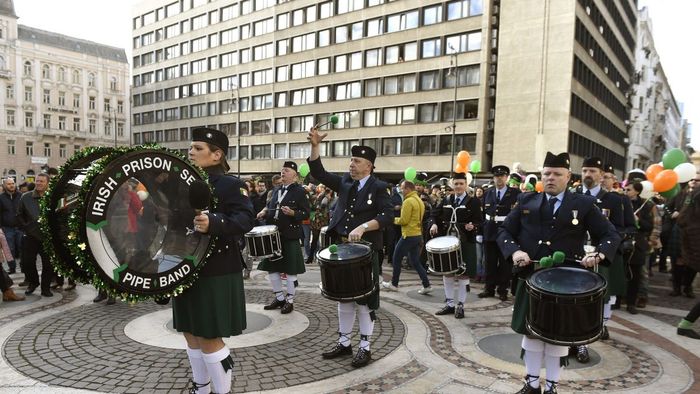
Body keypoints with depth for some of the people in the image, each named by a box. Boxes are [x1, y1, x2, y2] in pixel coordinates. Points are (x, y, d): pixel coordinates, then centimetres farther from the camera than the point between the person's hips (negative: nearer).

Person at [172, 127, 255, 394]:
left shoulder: (230, 184, -10)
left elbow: (246, 219, -23)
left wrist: (213, 223, -36)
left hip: (215, 273, -7)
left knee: (209, 338, -1)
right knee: (191, 334, 17)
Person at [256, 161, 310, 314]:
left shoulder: (299, 191, -6)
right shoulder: (276, 190, 13)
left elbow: (306, 213, -9)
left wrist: (292, 213, -25)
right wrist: (264, 212, 3)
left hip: (290, 236, -7)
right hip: (273, 234, 7)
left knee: (290, 270, 1)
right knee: (271, 267, 11)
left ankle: (290, 301, 14)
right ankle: (279, 298, 26)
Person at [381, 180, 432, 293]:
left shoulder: (408, 201, -16)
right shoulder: (419, 200, 12)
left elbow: (404, 220, -18)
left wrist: (394, 220, 0)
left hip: (409, 235, -9)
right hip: (418, 235, 9)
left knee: (396, 259, 8)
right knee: (415, 262, 13)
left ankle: (394, 284, 19)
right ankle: (427, 286, 8)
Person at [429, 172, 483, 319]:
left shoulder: (474, 202, -2)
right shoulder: (446, 200, 8)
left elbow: (479, 220, -5)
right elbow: (436, 214, 10)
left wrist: (473, 226, -25)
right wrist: (434, 224, -10)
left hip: (465, 243, -4)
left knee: (463, 274, 2)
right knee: (447, 272, 10)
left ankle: (460, 305, 14)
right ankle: (449, 303, 22)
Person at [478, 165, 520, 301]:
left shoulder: (516, 193, -2)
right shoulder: (488, 193, 9)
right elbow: (483, 212, 11)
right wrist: (482, 229, 6)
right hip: (490, 233, 3)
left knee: (505, 264, 5)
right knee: (490, 263, 10)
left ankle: (503, 290, 16)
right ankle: (489, 289, 20)